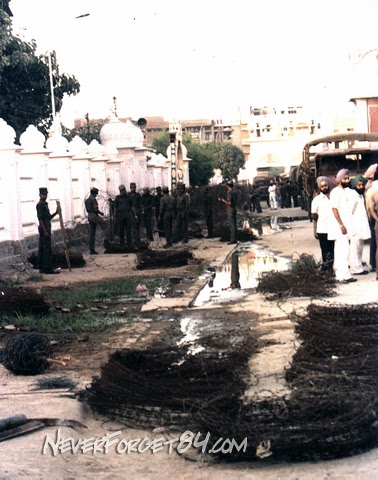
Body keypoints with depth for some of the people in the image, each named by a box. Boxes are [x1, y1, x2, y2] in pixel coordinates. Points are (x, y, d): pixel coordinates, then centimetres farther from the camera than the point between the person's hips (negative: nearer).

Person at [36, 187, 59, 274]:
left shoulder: (45, 204, 18)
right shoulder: (40, 205, -12)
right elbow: (40, 218, -18)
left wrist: (56, 213, 5)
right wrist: (45, 231, -22)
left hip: (46, 228, 10)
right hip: (44, 228, -10)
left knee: (42, 249, 10)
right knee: (47, 249, -10)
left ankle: (41, 268, 13)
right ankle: (48, 269, -10)